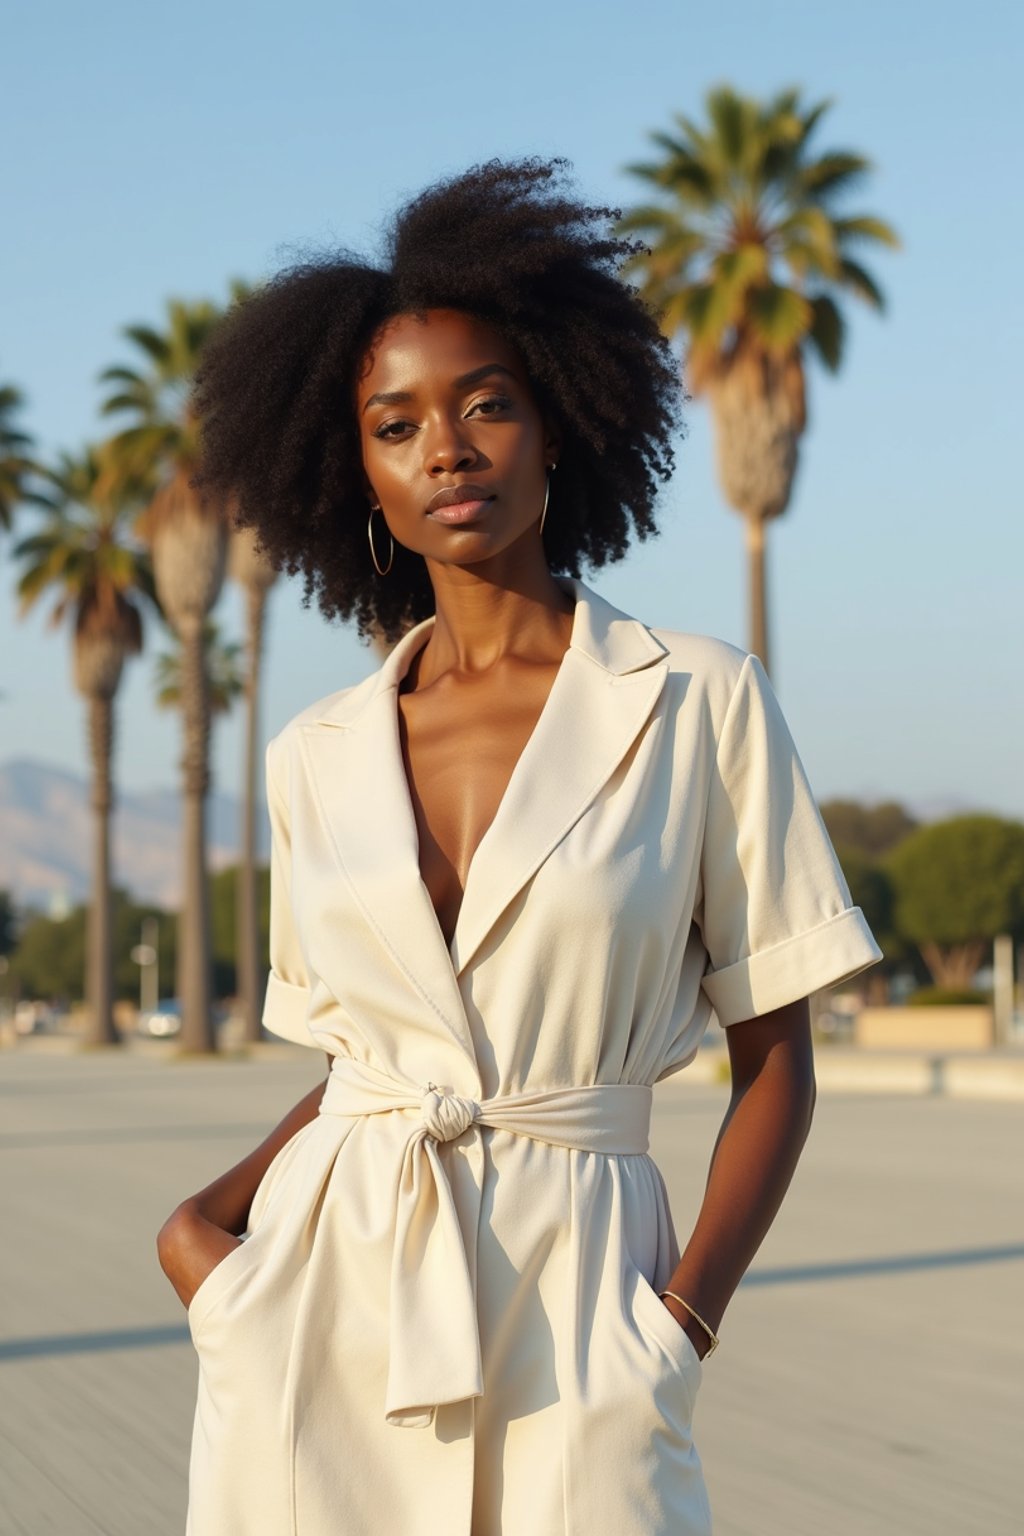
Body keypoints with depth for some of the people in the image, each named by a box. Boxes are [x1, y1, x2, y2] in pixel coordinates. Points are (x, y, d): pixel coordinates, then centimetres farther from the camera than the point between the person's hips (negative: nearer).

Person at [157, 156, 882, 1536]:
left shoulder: (701, 705, -2)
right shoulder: (318, 760, 7)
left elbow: (775, 1062, 1)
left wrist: (686, 1312, -10)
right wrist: (206, 1215, 0)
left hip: (576, 1315, -2)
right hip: (323, 1302, 3)